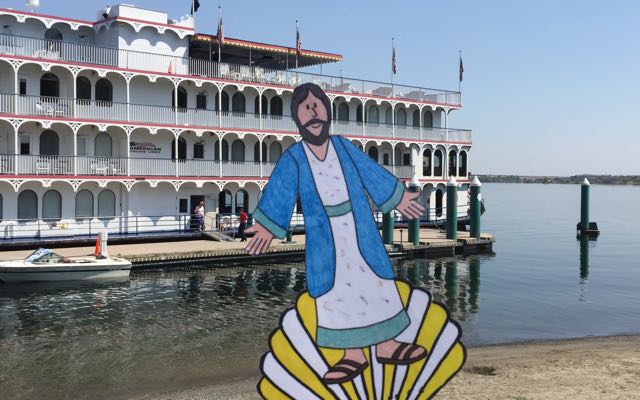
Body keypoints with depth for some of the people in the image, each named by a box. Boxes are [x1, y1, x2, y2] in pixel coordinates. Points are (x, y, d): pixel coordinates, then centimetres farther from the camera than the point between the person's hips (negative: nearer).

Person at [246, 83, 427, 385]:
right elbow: (280, 192, -6)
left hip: (358, 227, 2)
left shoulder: (344, 147, 4)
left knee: (376, 279, 5)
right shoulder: (293, 158, -3)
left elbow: (372, 173, 12)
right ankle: (353, 353, 13)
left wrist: (398, 199, 17)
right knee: (336, 288, 1)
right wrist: (268, 226, -15)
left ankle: (387, 345, 18)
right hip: (324, 235, -2)